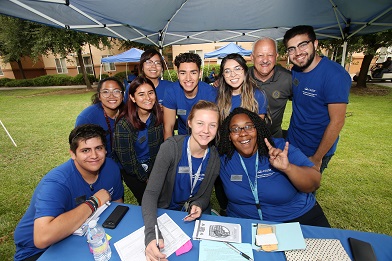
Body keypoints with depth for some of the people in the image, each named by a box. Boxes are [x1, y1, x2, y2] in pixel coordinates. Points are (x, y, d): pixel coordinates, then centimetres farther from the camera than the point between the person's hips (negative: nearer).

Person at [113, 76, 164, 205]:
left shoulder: (158, 116, -12)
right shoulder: (123, 124, -24)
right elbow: (127, 160, -16)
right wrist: (146, 178, -7)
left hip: (154, 165, 3)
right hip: (132, 170, -3)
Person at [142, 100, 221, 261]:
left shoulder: (215, 158, -11)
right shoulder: (171, 147, -23)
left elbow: (205, 195, 1)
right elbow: (151, 193, -25)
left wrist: (198, 206, -20)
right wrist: (151, 233, -37)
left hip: (194, 216, 2)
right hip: (165, 212, -2)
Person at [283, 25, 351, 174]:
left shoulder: (335, 75, -22)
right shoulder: (295, 71, -2)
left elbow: (337, 121, -22)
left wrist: (317, 158, -17)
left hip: (316, 151, -5)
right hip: (291, 144, 6)